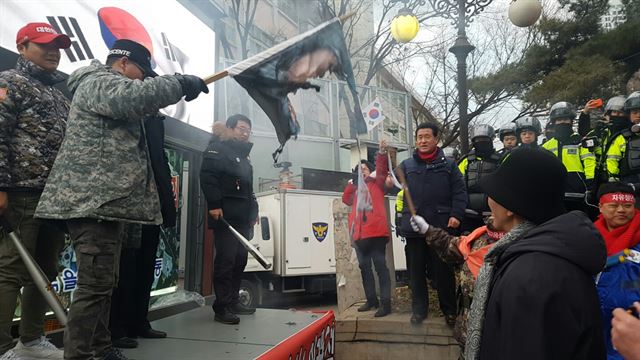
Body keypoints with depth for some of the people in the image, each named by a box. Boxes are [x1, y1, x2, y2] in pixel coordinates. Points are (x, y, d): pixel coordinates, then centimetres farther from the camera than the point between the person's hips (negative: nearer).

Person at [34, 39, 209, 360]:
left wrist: (176, 87, 18)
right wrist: (180, 83, -17)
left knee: (103, 283, 15)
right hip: (93, 201, -11)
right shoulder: (98, 82, -6)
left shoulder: (109, 87, 30)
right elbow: (136, 95, -26)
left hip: (106, 201, 11)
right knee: (95, 285, -11)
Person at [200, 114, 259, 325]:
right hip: (225, 215, -9)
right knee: (226, 259, -10)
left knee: (240, 259, 11)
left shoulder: (243, 156, 24)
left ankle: (233, 302, 22)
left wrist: (253, 209, 20)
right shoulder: (218, 149, -3)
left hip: (242, 217, 9)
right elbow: (207, 176, -16)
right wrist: (214, 204, -23)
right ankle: (221, 308, -5)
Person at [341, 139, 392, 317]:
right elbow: (346, 199, 16)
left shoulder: (376, 183, 10)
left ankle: (385, 303, -8)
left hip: (375, 232, -6)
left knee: (380, 266, -8)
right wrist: (351, 183, 8)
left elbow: (382, 170, -5)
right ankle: (371, 300, 23)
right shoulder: (356, 189, 26)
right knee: (364, 267, 12)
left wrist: (382, 152, -20)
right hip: (359, 234, 7)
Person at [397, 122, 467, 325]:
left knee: (443, 270, 8)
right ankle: (419, 309, 23)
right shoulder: (407, 165, 10)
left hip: (441, 226, -1)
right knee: (416, 271, 10)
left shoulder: (448, 165, 6)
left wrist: (456, 215, -10)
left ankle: (449, 310, 24)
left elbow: (459, 192, 2)